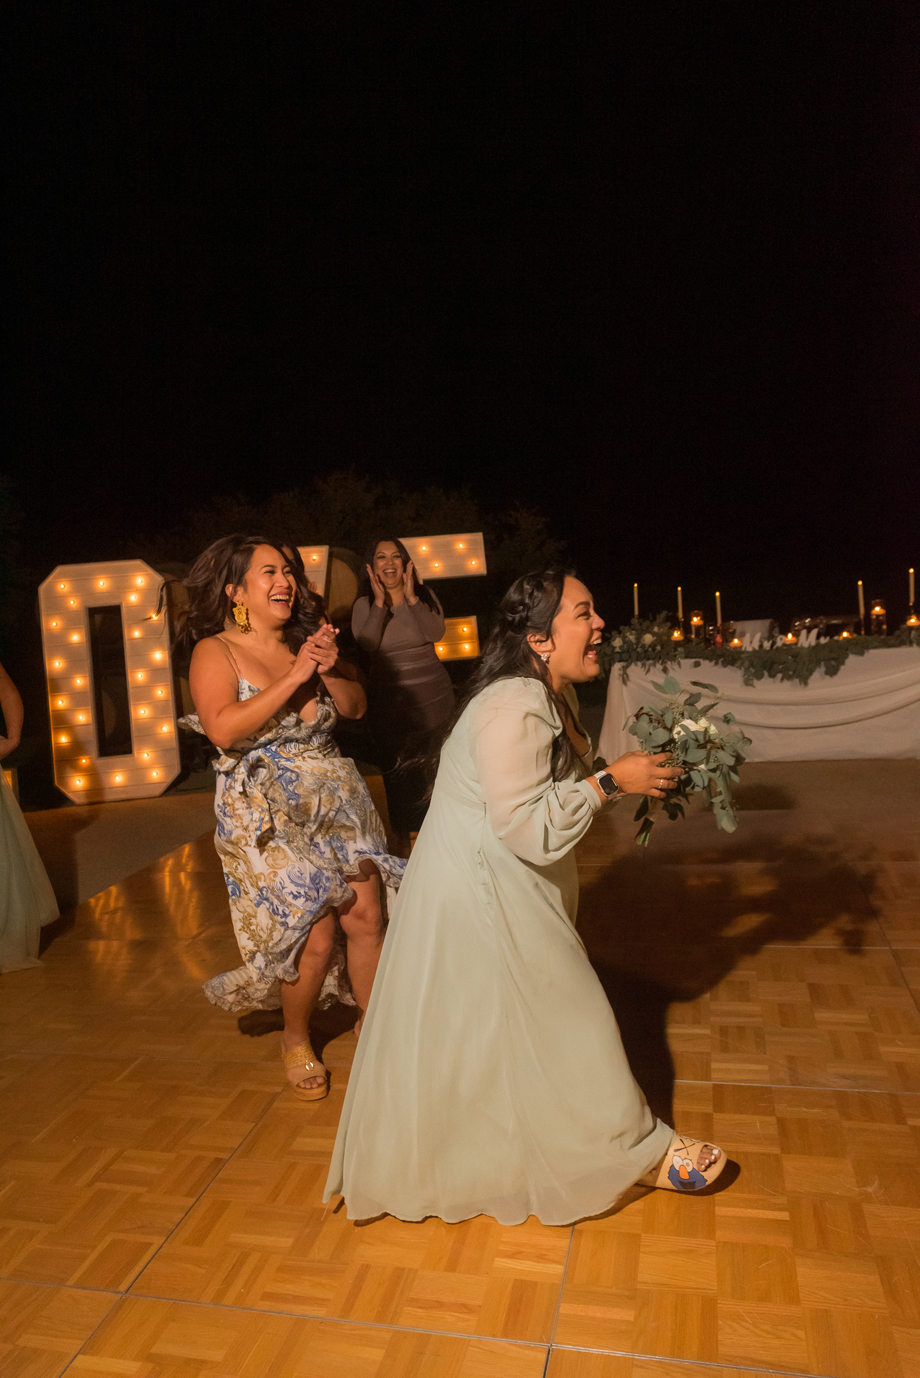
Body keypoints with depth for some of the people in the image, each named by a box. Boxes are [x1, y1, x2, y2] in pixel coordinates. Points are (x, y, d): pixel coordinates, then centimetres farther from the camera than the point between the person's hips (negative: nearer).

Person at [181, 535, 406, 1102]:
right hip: (268, 816, -4)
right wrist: (293, 677, -22)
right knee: (316, 935, -6)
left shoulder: (307, 640, 7)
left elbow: (355, 707, 7)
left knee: (366, 916, 0)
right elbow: (223, 728, -23)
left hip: (336, 797, 5)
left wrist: (330, 668, -12)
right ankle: (296, 1040, 24)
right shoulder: (215, 652, -7)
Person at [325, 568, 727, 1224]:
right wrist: (610, 782, -22)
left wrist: (632, 775, 6)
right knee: (560, 1018, 5)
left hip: (502, 890, 10)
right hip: (479, 895, -10)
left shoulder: (546, 699, 7)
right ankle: (635, 1148, 22)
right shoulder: (513, 710, -27)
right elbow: (527, 828, -29)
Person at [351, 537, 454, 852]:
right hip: (389, 702, 0)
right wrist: (380, 602, -21)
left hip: (433, 697, 1)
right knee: (398, 772, 7)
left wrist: (411, 597, -21)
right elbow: (365, 643, -18)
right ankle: (402, 839, 25)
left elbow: (436, 633, -16)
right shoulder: (364, 605, 0)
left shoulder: (424, 595, 1)